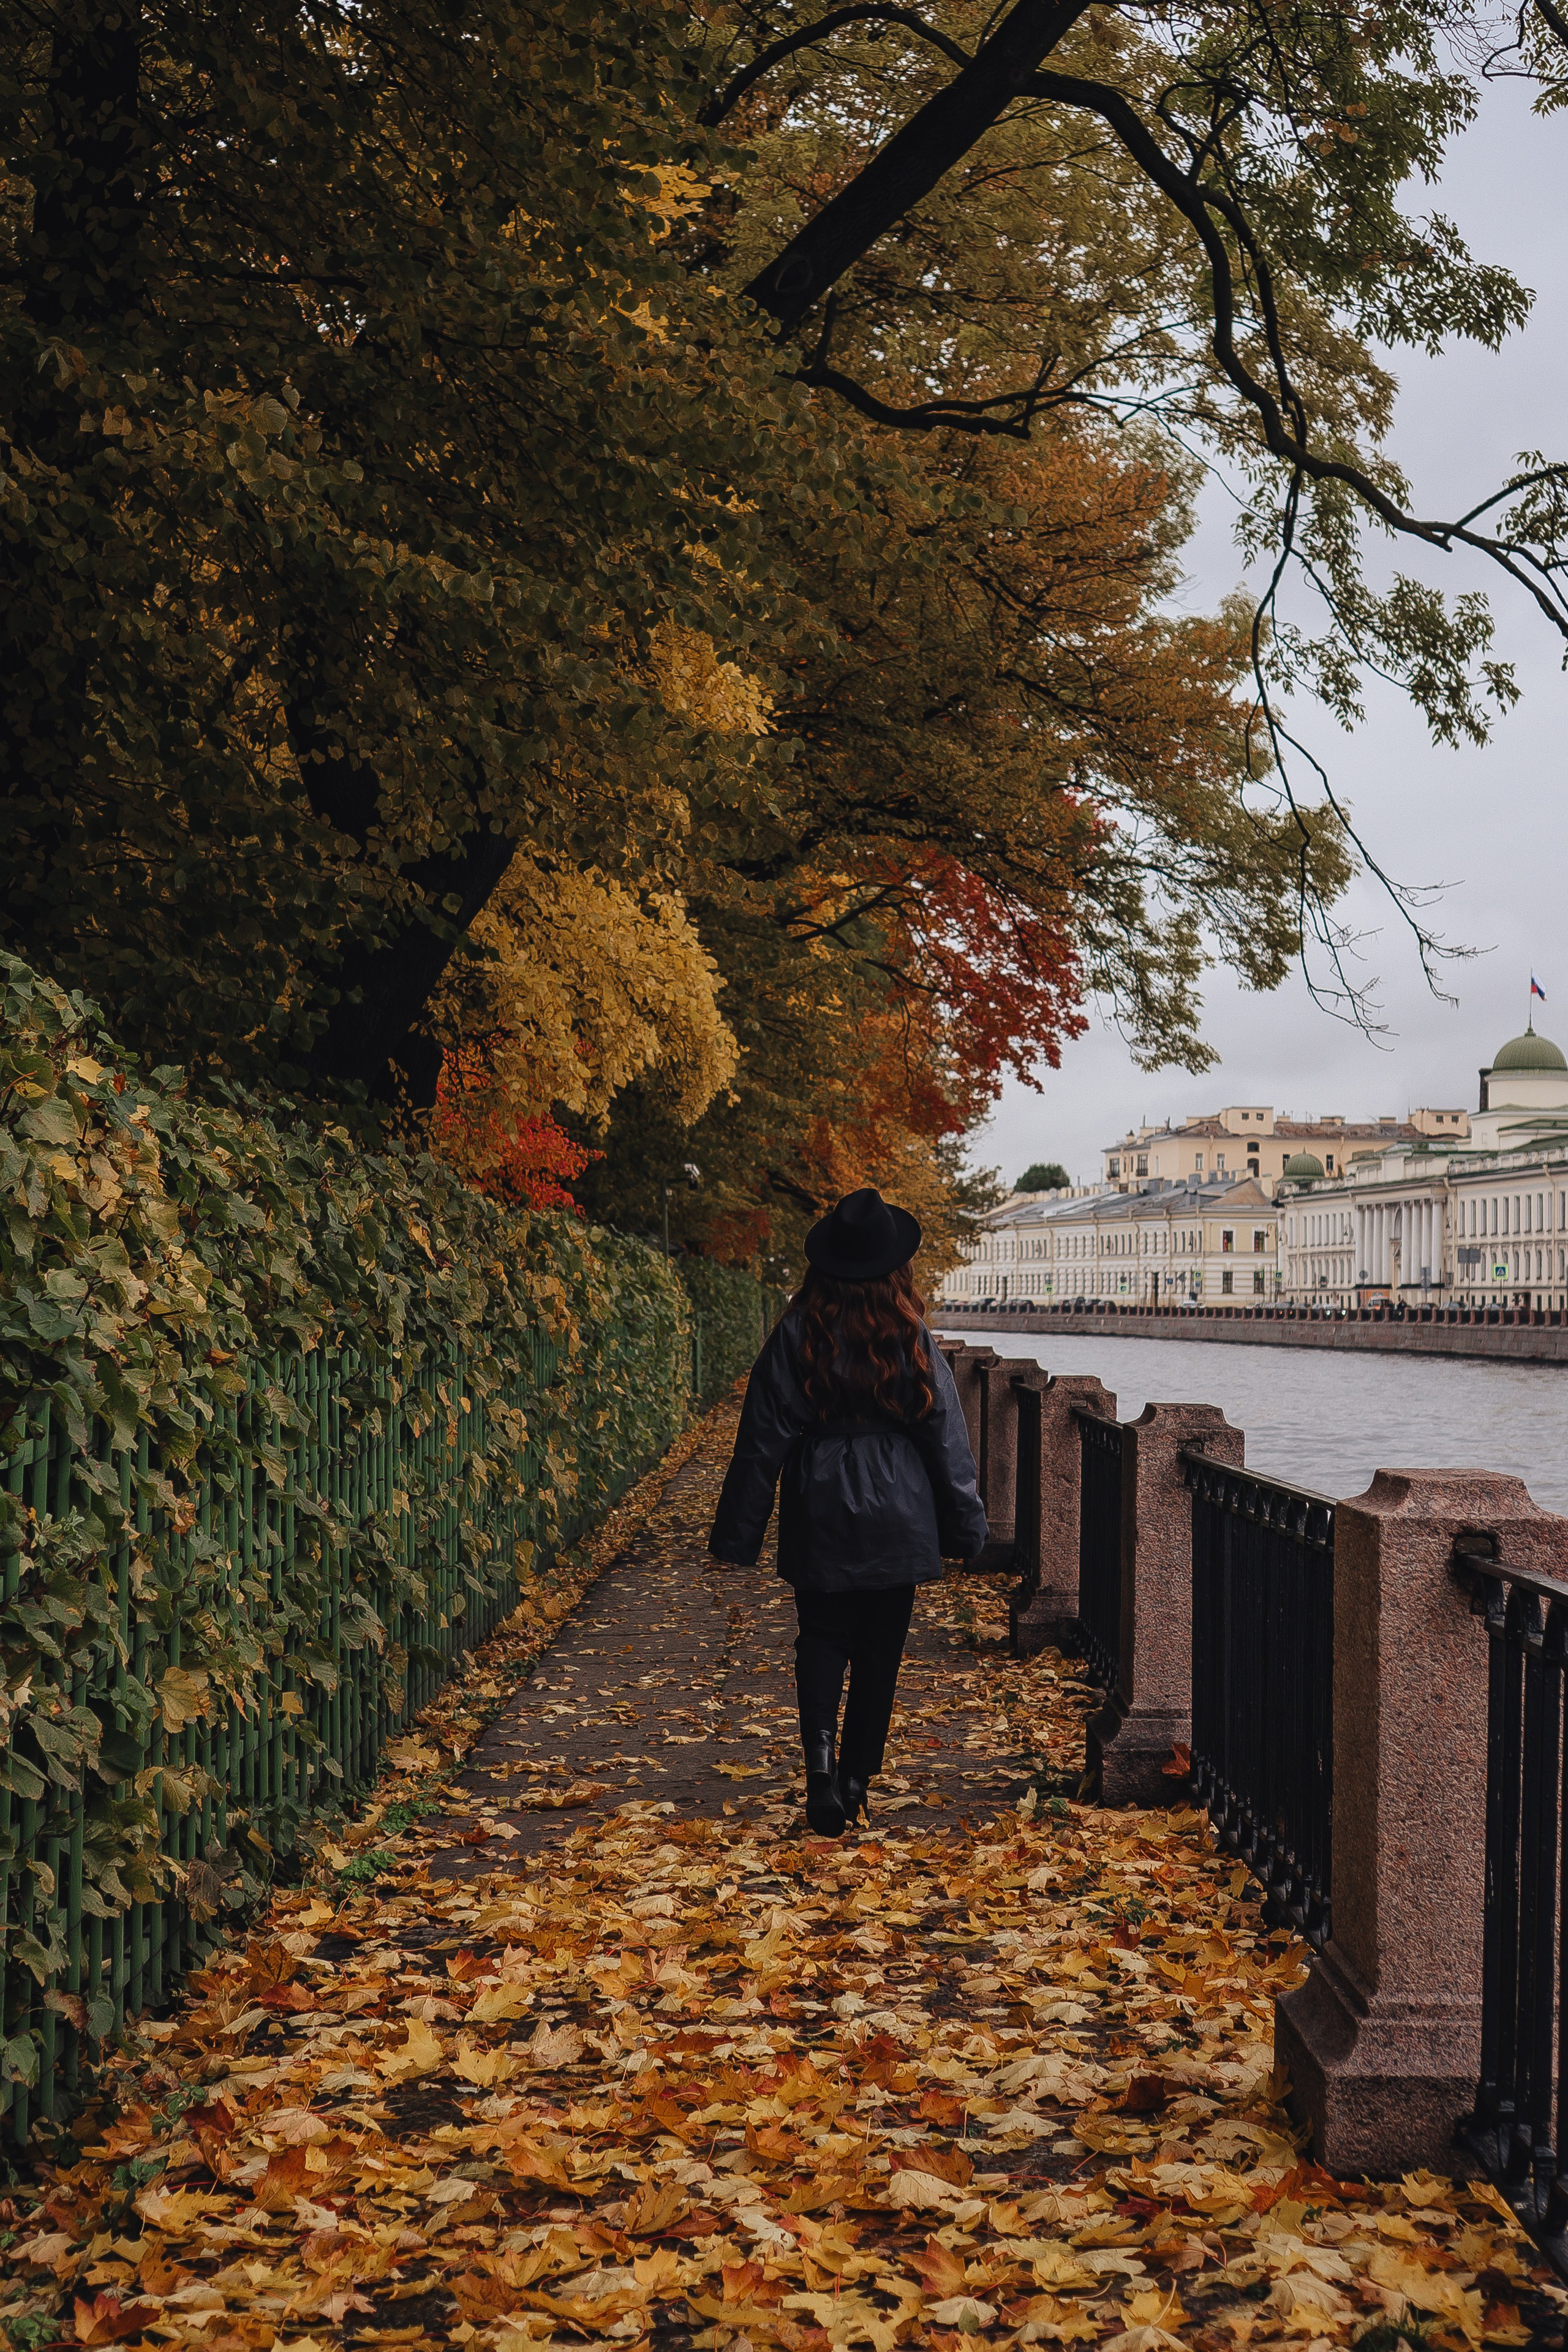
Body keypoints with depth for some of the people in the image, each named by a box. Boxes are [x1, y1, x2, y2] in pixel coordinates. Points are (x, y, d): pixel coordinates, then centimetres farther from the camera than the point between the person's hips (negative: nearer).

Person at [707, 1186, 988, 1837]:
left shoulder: (797, 1334, -8)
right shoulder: (911, 1337, -7)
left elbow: (762, 1440, -5)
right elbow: (946, 1436, -1)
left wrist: (739, 1534, 3)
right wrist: (965, 1525, 8)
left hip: (819, 1517, 0)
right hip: (898, 1520, 0)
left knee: (822, 1636, 11)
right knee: (880, 1648, 12)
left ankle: (821, 1752, -13)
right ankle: (857, 1781, 18)